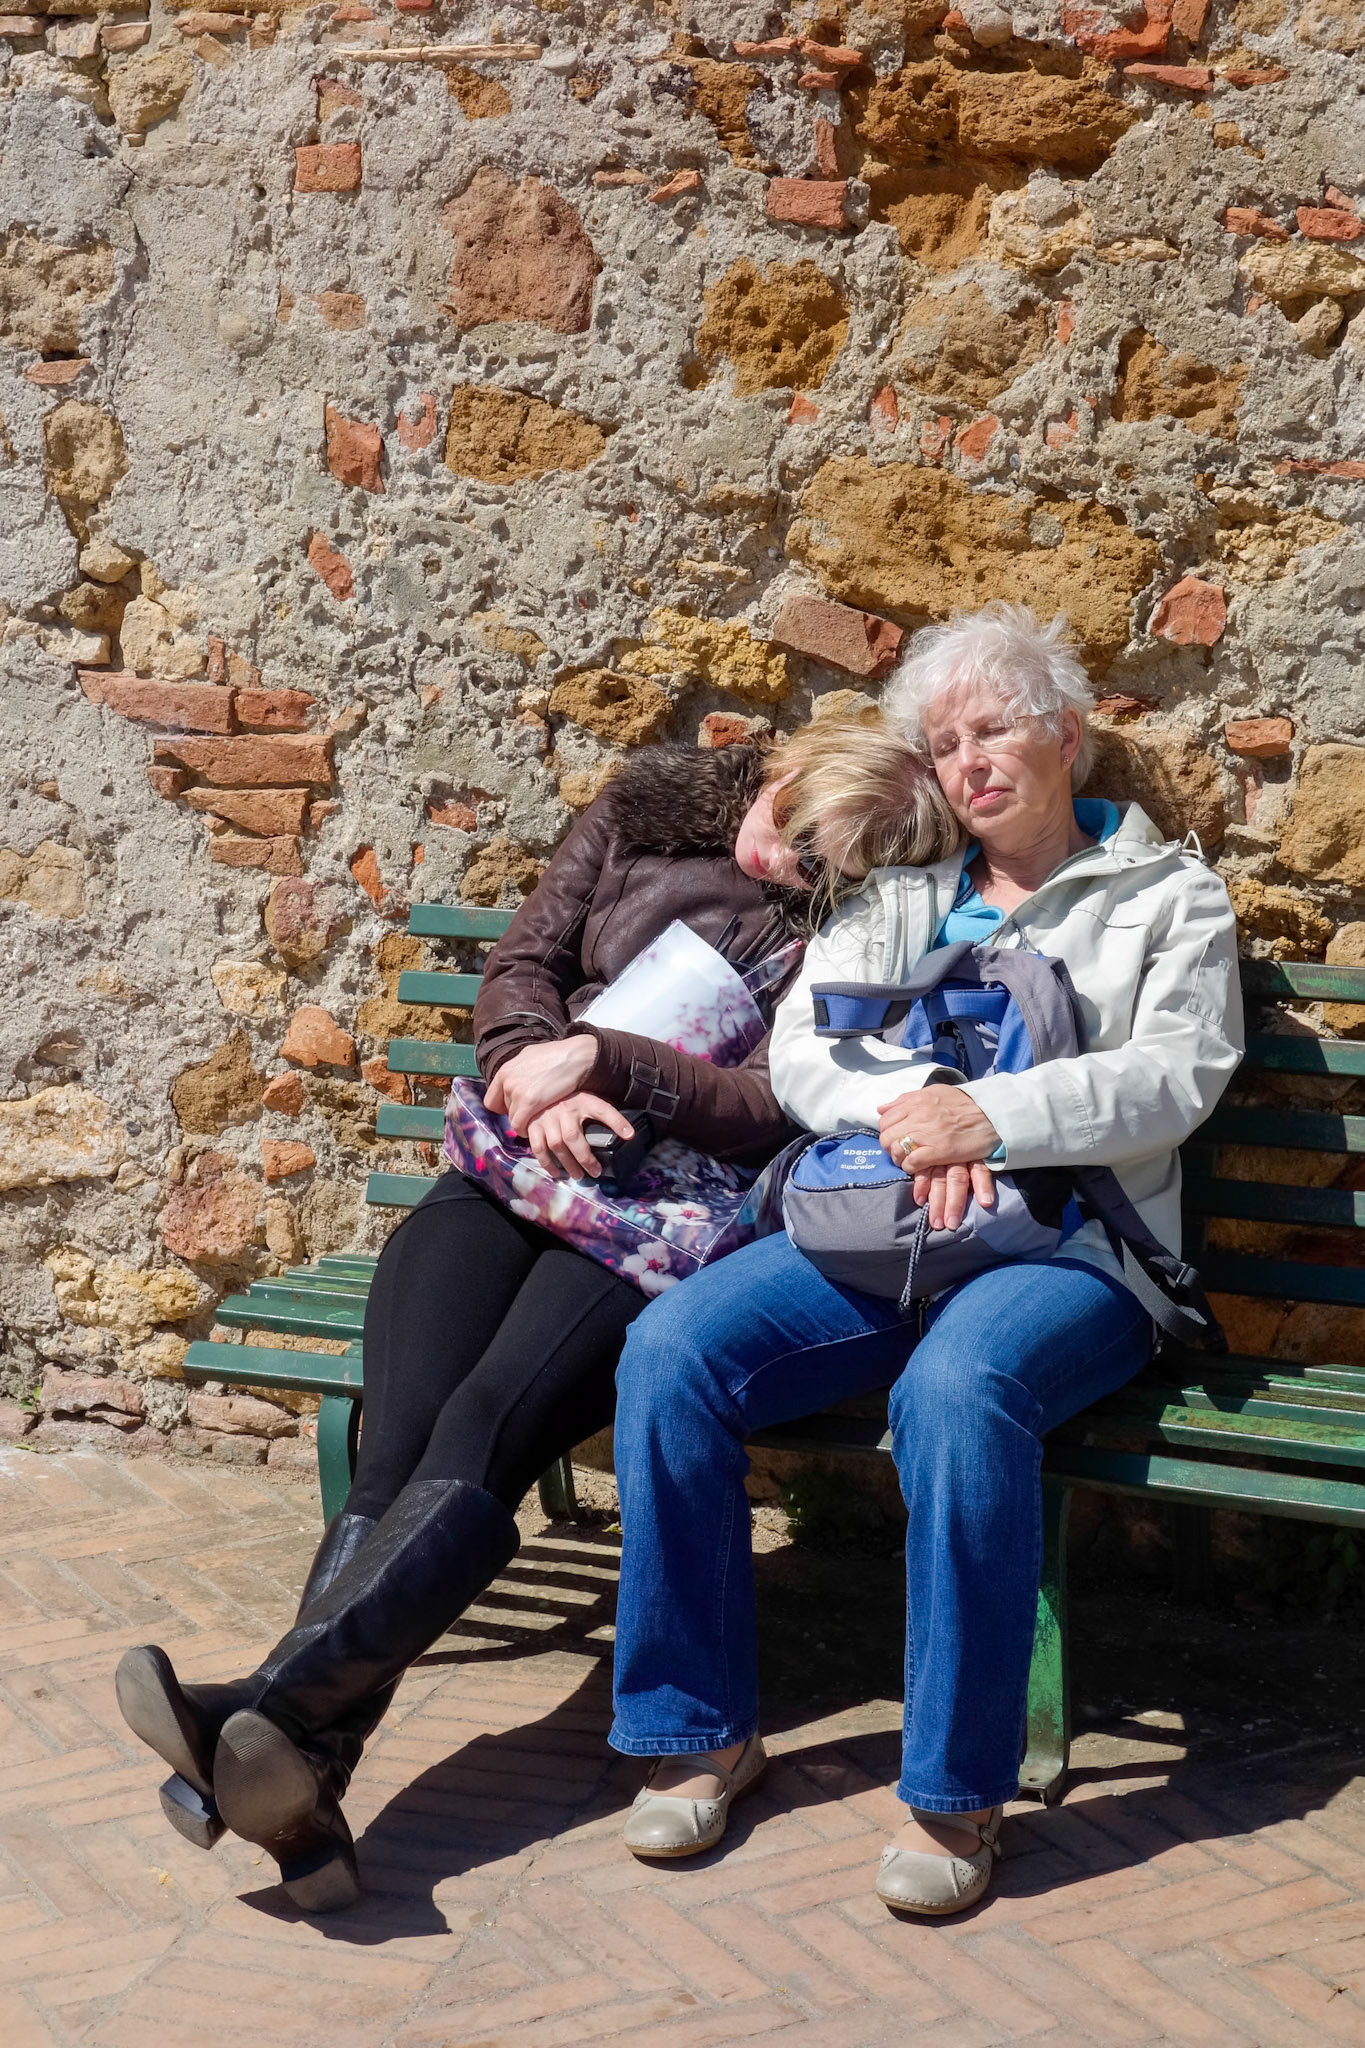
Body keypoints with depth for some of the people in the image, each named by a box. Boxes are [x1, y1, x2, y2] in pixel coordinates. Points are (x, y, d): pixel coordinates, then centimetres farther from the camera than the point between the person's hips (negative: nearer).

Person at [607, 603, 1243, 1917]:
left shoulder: (1167, 898, 13)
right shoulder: (896, 898, 24)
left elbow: (1176, 1075, -3)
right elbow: (799, 1051, 11)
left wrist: (992, 1117, -16)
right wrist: (910, 1111, -11)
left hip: (1067, 1247, -4)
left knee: (959, 1385, -39)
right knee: (672, 1350, -22)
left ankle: (957, 1786, -27)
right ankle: (700, 1729, -10)